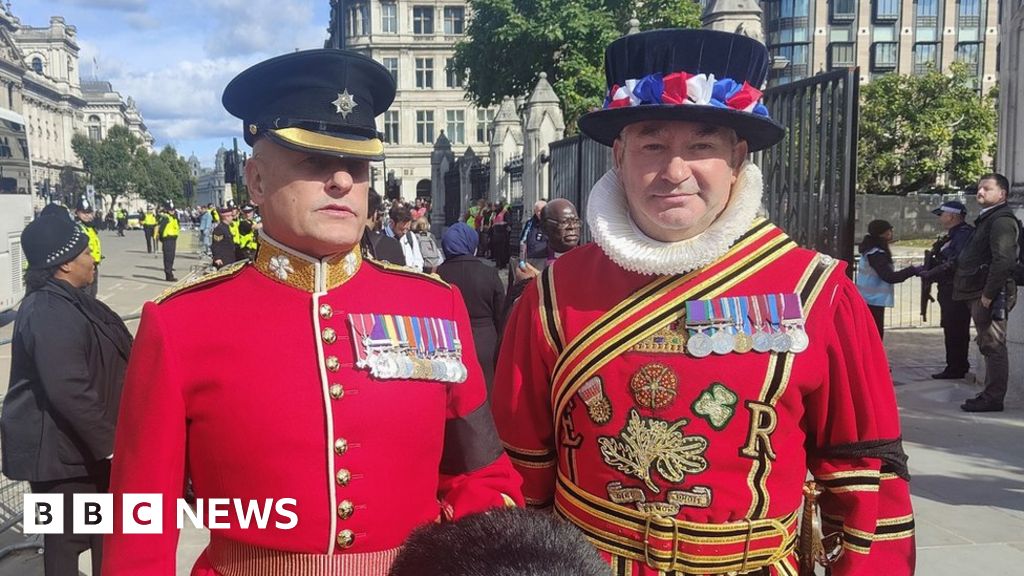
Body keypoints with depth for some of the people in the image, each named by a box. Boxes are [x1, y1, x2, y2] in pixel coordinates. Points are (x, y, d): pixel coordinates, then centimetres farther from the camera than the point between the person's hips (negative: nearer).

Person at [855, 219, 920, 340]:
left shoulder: (871, 250, 12)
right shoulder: (875, 253, -18)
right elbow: (889, 277, -24)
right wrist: (913, 270, -20)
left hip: (870, 300, 10)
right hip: (874, 301, -10)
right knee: (876, 334, -9)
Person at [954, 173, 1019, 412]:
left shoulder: (1002, 220, -13)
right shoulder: (988, 219, 20)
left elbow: (1003, 261, -23)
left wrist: (988, 294, -22)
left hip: (991, 294, -10)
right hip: (980, 293, 10)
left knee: (993, 346, -6)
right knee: (988, 345, 14)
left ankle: (993, 399, -2)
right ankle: (990, 395, 22)